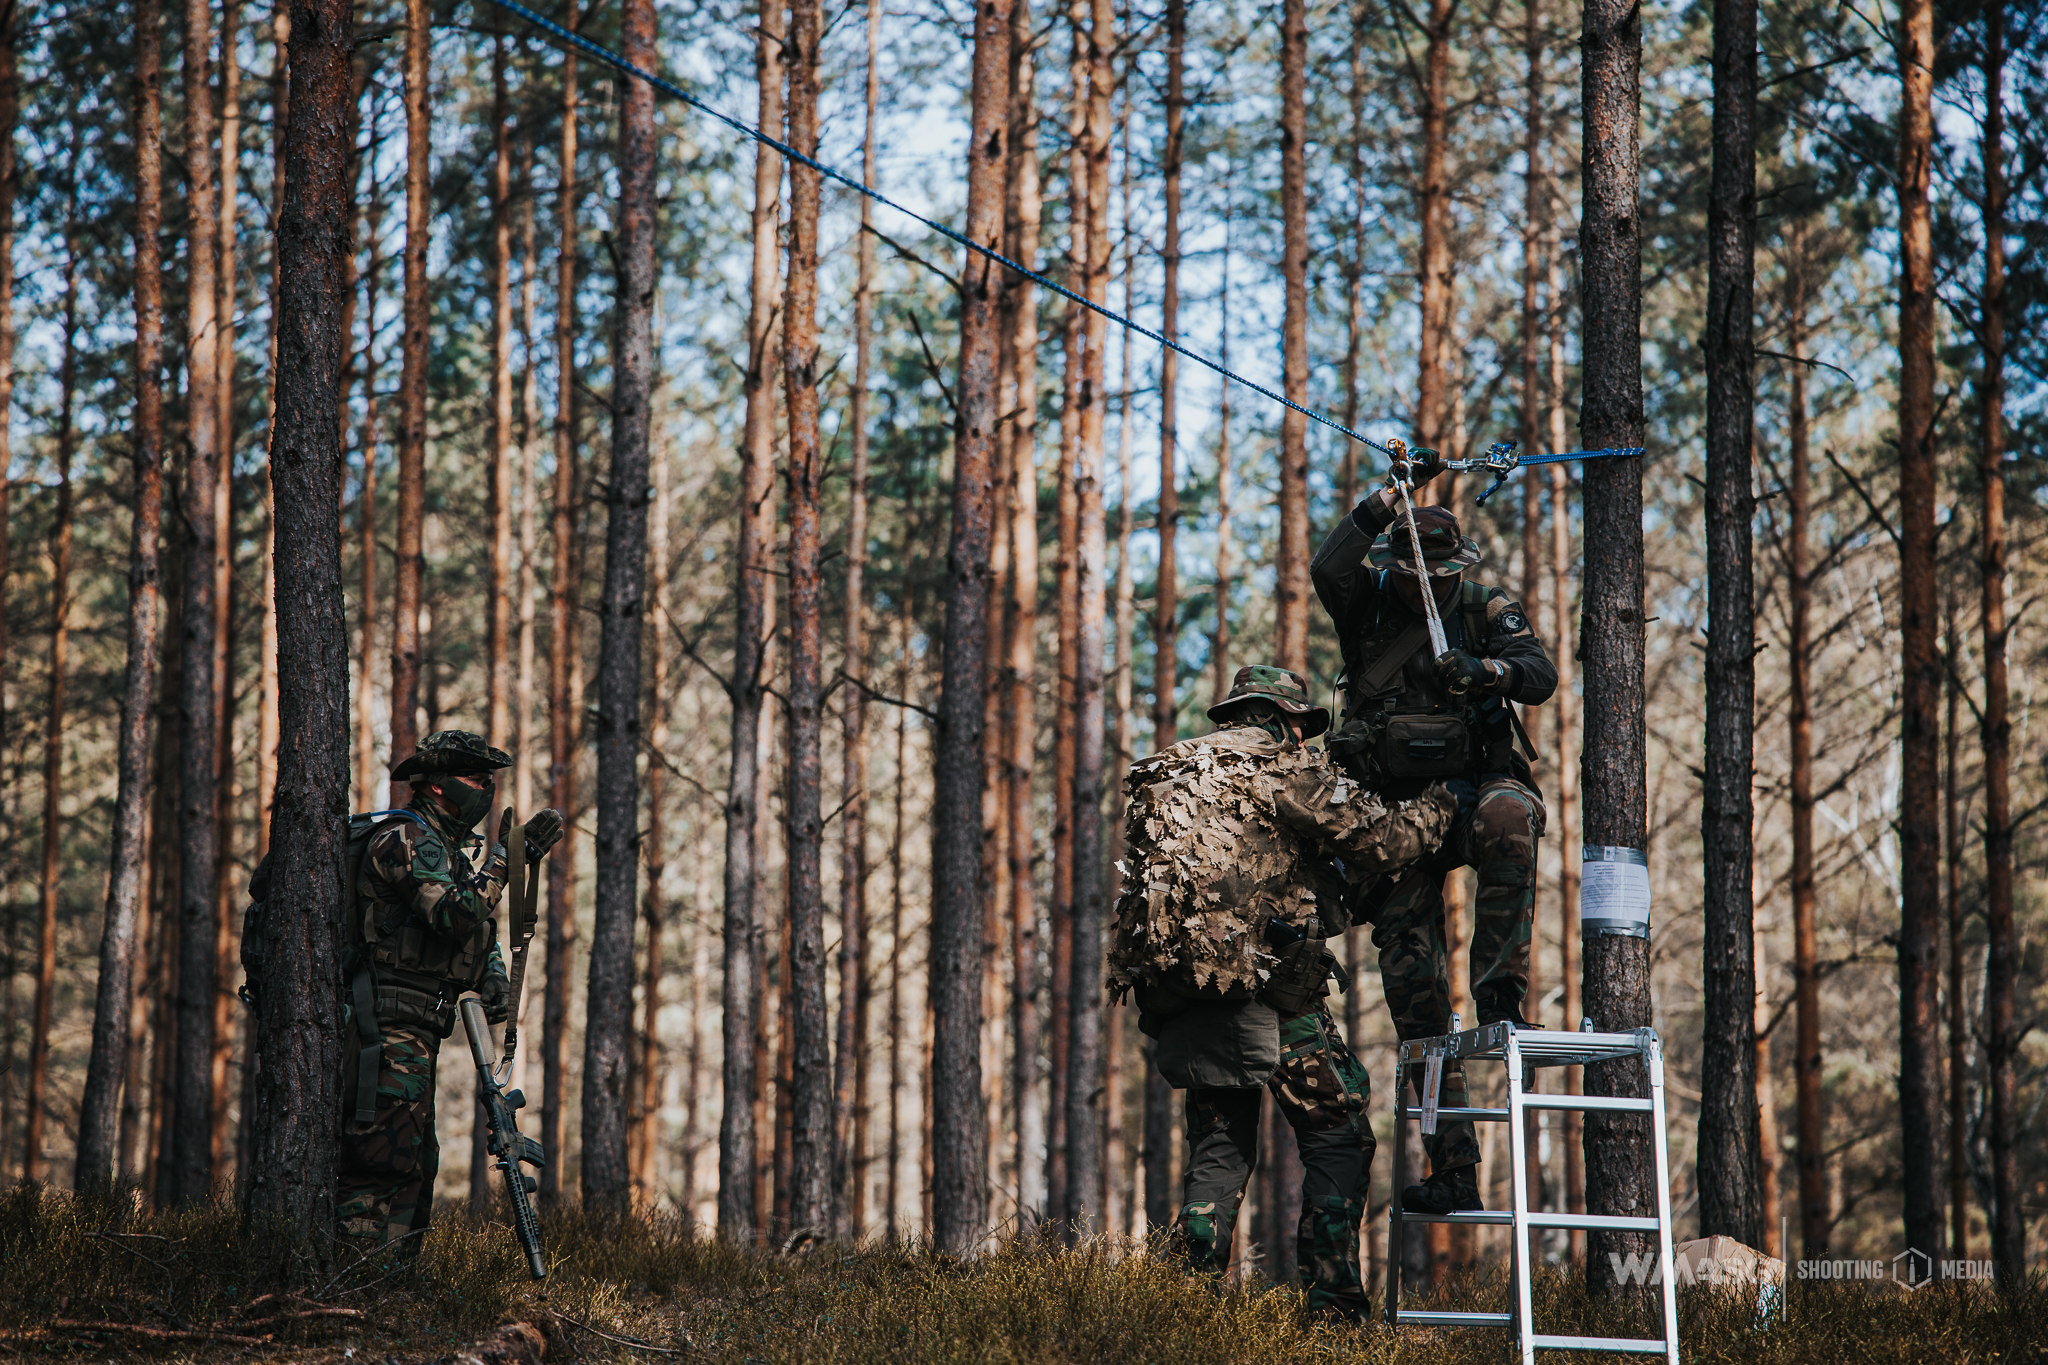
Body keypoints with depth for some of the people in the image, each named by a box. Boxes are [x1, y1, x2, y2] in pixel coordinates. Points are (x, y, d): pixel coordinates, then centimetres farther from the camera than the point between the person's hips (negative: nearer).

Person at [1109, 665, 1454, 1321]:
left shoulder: (1165, 776, 23)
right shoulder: (1281, 766, 1)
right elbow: (1381, 839, -1)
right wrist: (1438, 803, 15)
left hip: (1175, 988, 7)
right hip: (1258, 979, -7)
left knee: (1219, 1147, 15)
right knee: (1337, 1130, 1)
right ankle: (1334, 1305, -5)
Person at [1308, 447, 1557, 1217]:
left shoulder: (1487, 610, 3)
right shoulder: (1367, 609, 4)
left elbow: (1541, 675, -12)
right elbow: (1328, 568, -18)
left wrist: (1487, 669, -32)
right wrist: (1396, 490, -19)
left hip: (1477, 787, -1)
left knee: (1508, 817, -40)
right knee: (1412, 976, -7)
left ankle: (1501, 997, -36)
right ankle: (1452, 1171, -6)